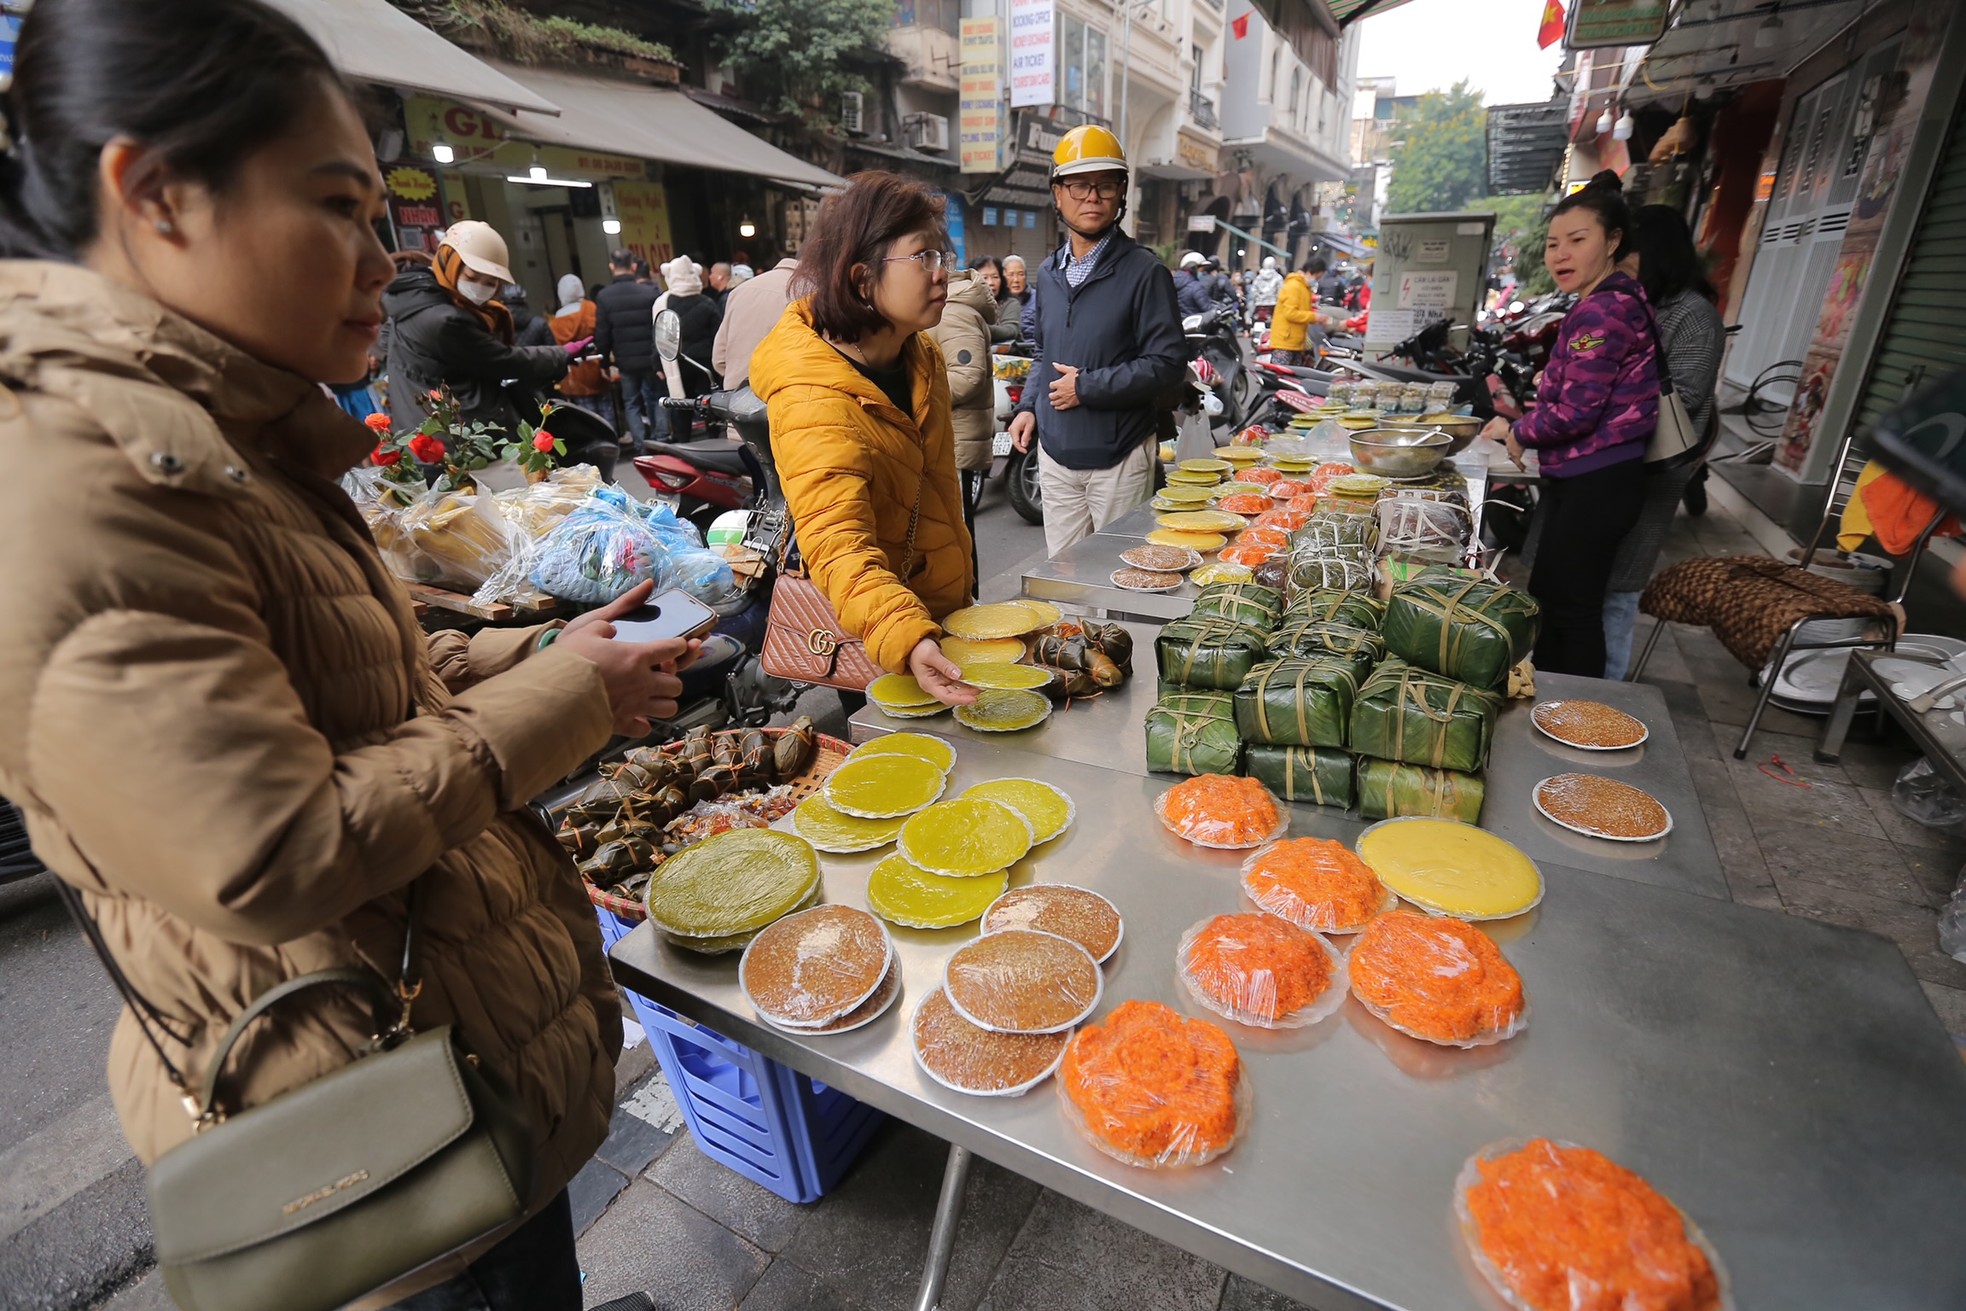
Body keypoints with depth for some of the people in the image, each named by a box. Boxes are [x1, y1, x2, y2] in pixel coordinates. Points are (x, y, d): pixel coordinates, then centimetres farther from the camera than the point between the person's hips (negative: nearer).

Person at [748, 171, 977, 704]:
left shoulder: (921, 356, -1)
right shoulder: (814, 400, -30)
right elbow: (839, 548, -41)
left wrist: (961, 583, 17)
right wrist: (909, 640, -58)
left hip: (944, 609, 8)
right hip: (875, 645, -8)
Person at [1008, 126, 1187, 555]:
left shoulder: (1144, 271, -8)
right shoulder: (1048, 273, 12)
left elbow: (1167, 363, -13)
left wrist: (1087, 387, -16)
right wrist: (1028, 407, 7)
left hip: (1120, 457, -5)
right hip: (1055, 454, 6)